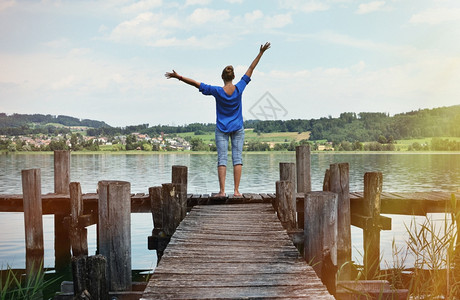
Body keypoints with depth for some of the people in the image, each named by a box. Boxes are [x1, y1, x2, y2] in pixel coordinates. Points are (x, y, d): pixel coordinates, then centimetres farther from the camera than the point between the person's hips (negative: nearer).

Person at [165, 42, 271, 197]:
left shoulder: (217, 91, -12)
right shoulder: (239, 88, -7)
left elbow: (195, 83, -9)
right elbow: (250, 70, 0)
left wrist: (178, 77, -3)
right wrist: (261, 53, 7)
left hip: (222, 129, -1)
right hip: (237, 129, 1)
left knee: (222, 159, -2)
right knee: (237, 158, 1)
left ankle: (222, 190, -7)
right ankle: (236, 190, -4)